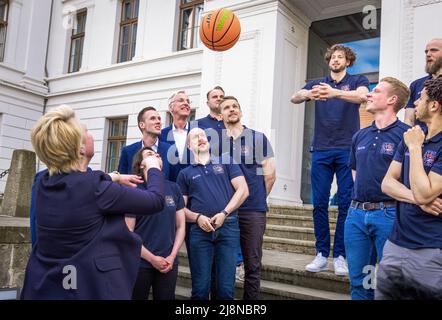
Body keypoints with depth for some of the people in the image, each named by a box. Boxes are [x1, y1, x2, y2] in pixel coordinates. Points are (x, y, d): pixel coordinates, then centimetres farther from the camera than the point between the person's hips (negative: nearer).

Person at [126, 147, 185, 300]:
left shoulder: (173, 188, 4)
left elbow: (181, 226, 7)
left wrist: (172, 256, -3)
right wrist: (152, 259, -9)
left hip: (168, 263, 3)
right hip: (141, 262, -3)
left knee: (166, 297, 14)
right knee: (138, 297, 10)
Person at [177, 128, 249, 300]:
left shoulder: (226, 163, 11)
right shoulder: (185, 173, 13)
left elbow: (243, 190, 2)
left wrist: (224, 213, -9)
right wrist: (198, 217, -10)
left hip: (228, 227, 0)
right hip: (199, 230, 1)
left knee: (226, 287, 2)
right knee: (200, 287, 4)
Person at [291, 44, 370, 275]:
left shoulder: (357, 81, 9)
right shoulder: (317, 84, 15)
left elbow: (362, 96, -15)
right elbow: (294, 98, -3)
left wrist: (335, 93, -33)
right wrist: (308, 94, -27)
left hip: (348, 150, -2)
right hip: (321, 150, 2)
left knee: (346, 203, -2)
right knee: (319, 203, 0)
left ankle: (340, 255, 7)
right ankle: (322, 254, 8)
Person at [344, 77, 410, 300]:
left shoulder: (405, 134, -8)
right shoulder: (360, 136, 12)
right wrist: (362, 194, 13)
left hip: (388, 214, -6)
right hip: (356, 214, 6)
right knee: (358, 280, 13)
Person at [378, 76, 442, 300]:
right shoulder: (412, 136, 8)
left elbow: (424, 193, -22)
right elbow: (387, 183, 4)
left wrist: (415, 148, -15)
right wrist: (416, 198, -14)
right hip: (396, 244, 6)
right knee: (384, 293, 13)